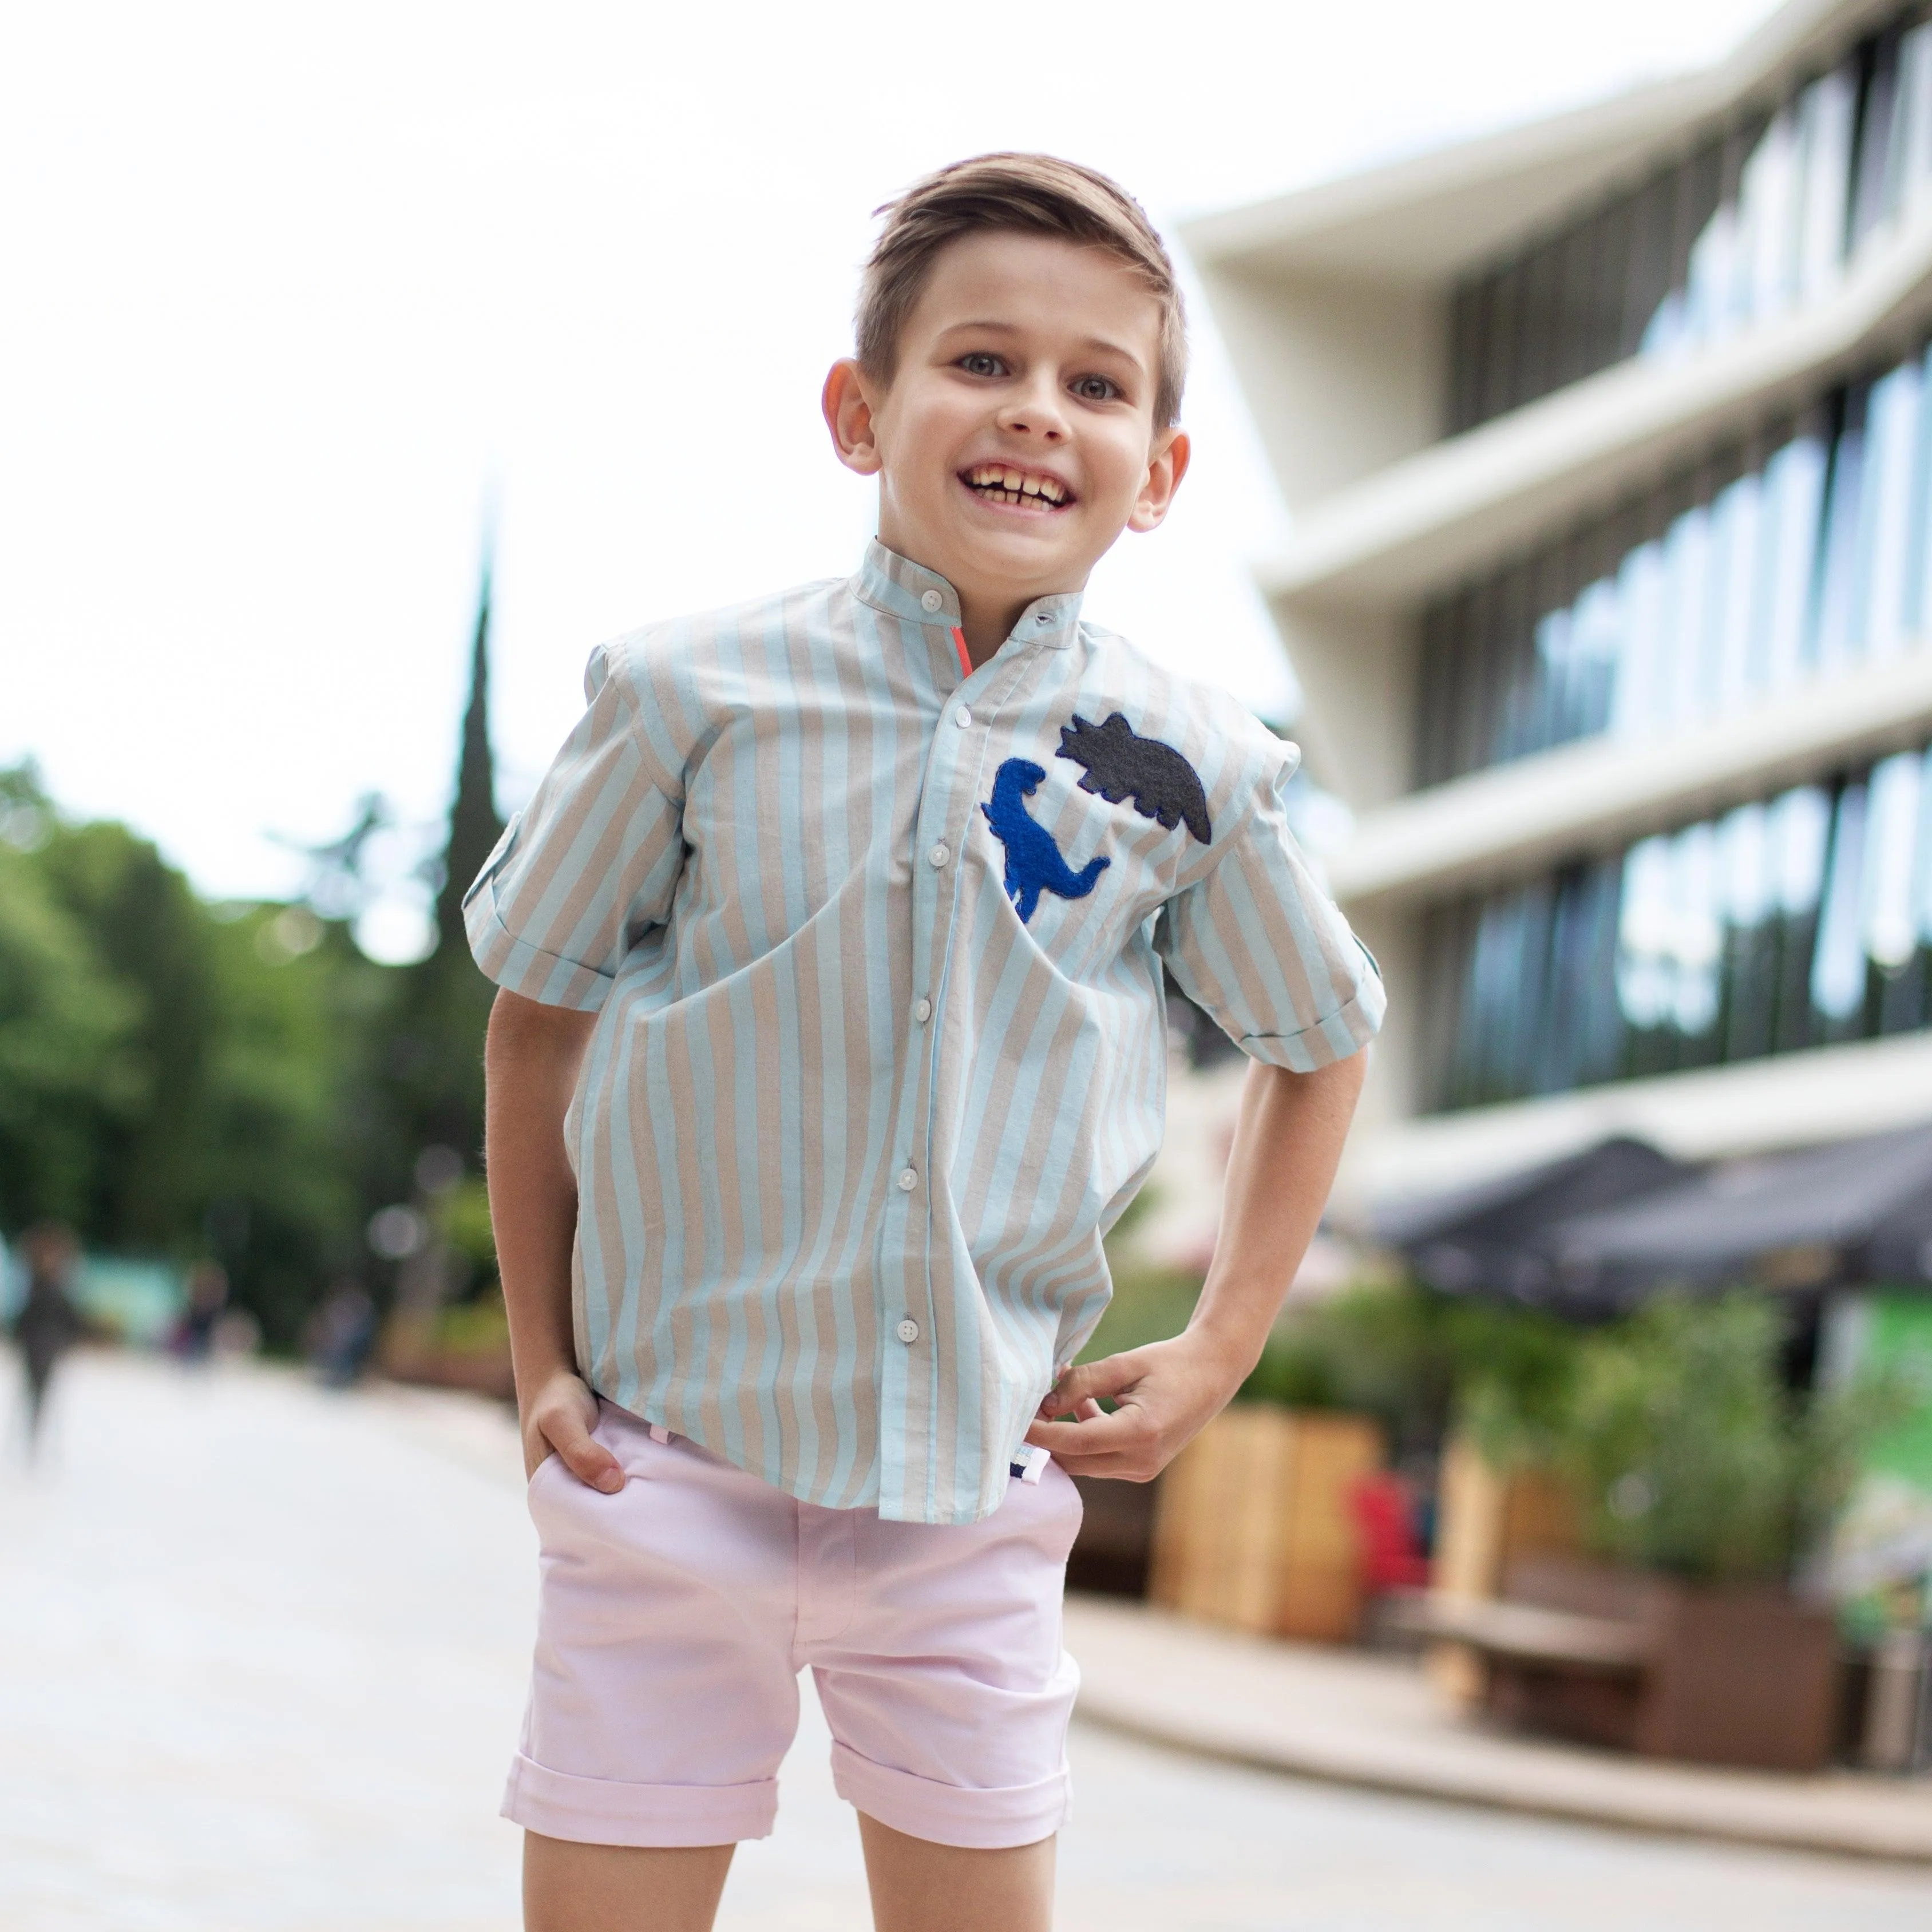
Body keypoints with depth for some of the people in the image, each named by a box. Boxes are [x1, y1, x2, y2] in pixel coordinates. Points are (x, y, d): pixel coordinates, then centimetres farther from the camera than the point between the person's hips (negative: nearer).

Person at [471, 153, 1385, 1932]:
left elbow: (1321, 1040, 13)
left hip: (980, 1492, 2)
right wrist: (540, 1357, 2)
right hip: (672, 1466, -1)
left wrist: (1220, 1350, 7)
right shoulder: (693, 698, -8)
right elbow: (539, 1010, 4)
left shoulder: (1189, 770, -3)